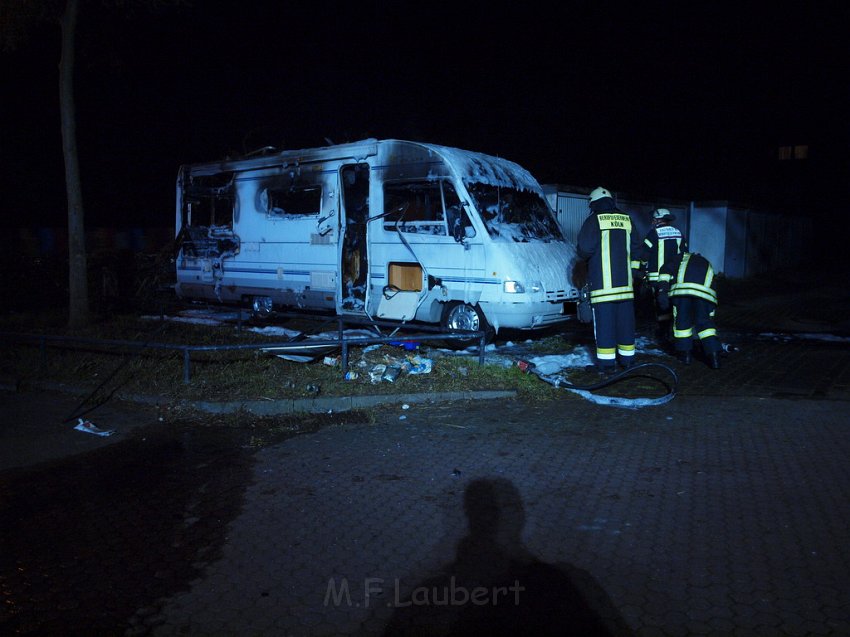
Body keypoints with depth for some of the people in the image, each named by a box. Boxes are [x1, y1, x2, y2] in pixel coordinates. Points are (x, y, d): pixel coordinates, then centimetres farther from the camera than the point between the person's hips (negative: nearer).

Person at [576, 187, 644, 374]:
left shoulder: (594, 220, -5)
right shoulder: (627, 220, 12)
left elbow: (584, 249, -13)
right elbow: (636, 249, 15)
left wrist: (585, 255, 10)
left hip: (602, 282, -5)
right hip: (625, 281, 5)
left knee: (604, 320, -4)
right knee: (625, 319, 12)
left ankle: (606, 362, -5)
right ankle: (627, 359, 19)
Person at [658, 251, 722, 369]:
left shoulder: (683, 257, 33)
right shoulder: (707, 266, 40)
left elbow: (667, 268, 12)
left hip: (682, 289, -2)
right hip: (705, 292, 2)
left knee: (681, 320, 13)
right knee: (705, 323, 13)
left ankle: (685, 353, 19)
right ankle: (714, 356, 6)